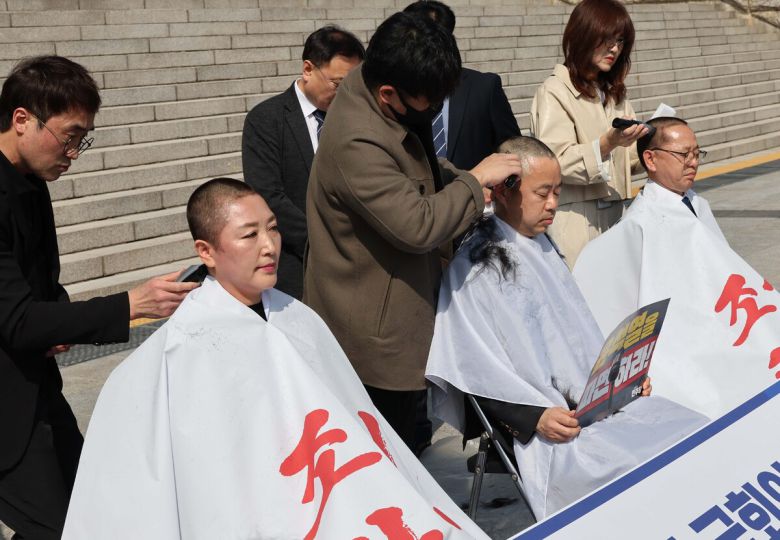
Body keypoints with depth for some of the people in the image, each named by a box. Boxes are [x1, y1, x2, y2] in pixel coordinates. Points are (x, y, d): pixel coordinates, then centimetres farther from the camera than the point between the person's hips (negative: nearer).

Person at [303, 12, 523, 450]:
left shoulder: (378, 101, 1)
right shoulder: (357, 143, -30)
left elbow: (418, 168, 22)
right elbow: (418, 226, -31)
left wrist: (458, 179, 4)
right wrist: (476, 180, -18)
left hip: (394, 311, 10)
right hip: (374, 333, -10)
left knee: (399, 446, 19)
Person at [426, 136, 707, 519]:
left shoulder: (542, 249, 20)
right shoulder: (475, 265, -6)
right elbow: (474, 366, -10)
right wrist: (534, 417, -19)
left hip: (597, 399, 8)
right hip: (544, 423, -8)